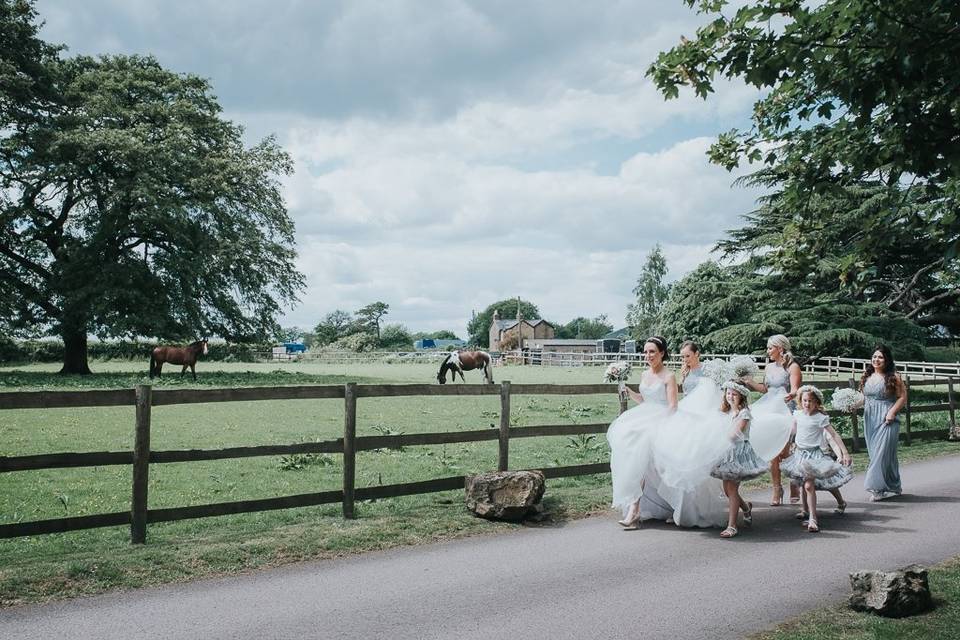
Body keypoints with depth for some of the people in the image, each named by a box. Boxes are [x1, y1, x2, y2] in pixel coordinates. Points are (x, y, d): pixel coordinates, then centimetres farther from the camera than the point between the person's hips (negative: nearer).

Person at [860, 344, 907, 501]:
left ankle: (878, 487, -4)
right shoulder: (867, 377, 10)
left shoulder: (893, 378, -6)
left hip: (887, 420, -6)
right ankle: (892, 487, 22)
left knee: (883, 451, -9)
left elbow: (903, 397, -5)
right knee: (874, 451, 8)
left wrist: (892, 412, -16)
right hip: (870, 419, 6)